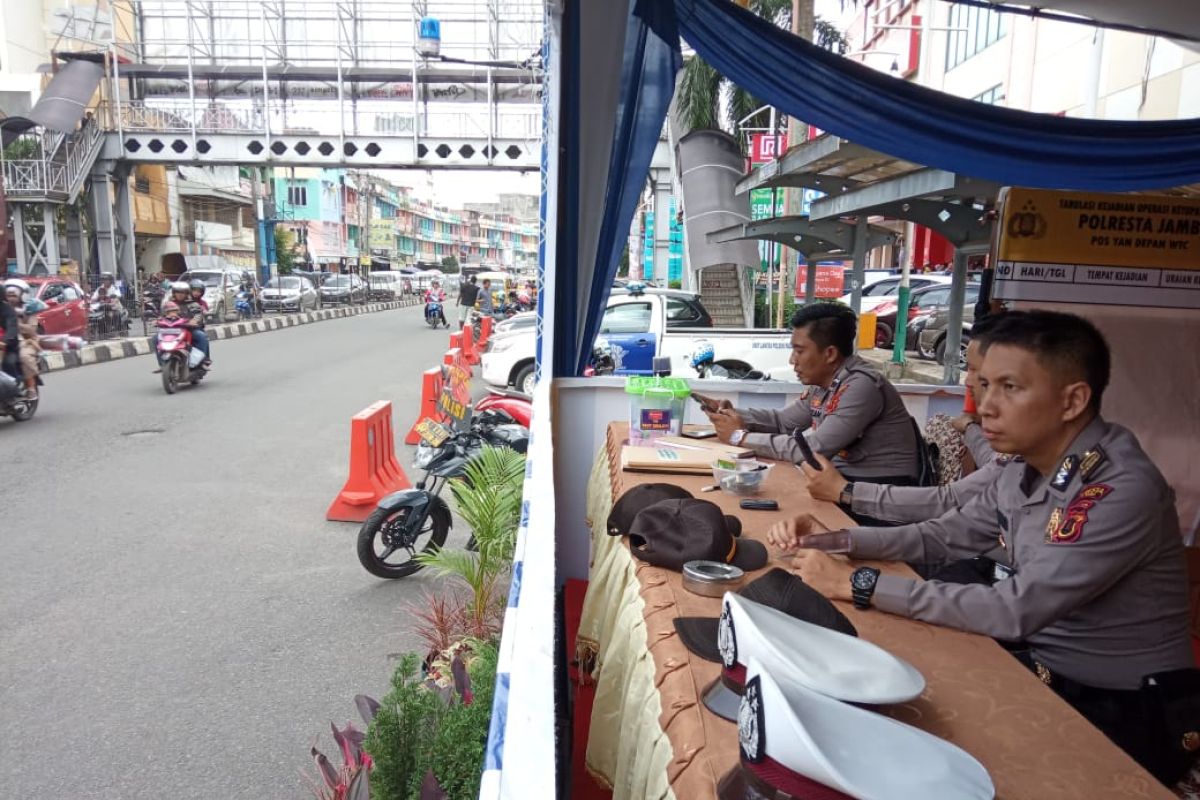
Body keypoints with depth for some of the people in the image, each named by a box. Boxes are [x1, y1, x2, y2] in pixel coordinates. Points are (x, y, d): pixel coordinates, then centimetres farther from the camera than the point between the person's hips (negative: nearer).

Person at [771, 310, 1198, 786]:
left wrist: (859, 584, -29)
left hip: (1124, 711, -6)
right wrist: (829, 542, -6)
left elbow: (1016, 611, -32)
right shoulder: (1023, 471, -2)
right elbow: (941, 537, 9)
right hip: (1041, 667, 7)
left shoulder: (1123, 489, -27)